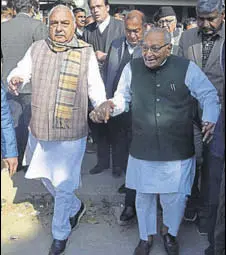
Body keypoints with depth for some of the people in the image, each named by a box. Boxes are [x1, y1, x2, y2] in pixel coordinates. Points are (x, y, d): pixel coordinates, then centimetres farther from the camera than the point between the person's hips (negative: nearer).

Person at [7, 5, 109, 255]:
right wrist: (14, 79, -21)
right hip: (39, 131, 4)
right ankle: (75, 207, 51)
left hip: (71, 134, -4)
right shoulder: (36, 49, 2)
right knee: (47, 179, 23)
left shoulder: (86, 52, -5)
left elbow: (95, 87, -3)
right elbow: (20, 72, 2)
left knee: (63, 186, 7)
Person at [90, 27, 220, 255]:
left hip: (178, 152, -1)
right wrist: (108, 106, -11)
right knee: (144, 196, 17)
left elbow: (209, 96, 1)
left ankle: (169, 232, 45)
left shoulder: (187, 68, -8)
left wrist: (209, 120, -14)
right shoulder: (132, 68, -3)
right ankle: (146, 236, 44)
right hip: (142, 150, 2)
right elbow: (122, 97, 9)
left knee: (175, 198, 11)